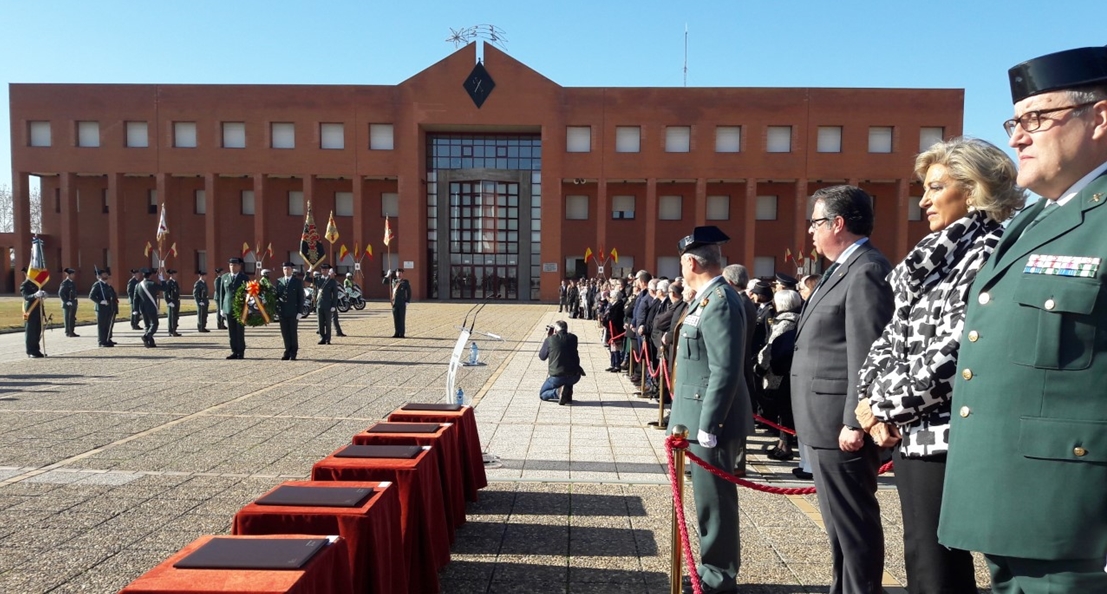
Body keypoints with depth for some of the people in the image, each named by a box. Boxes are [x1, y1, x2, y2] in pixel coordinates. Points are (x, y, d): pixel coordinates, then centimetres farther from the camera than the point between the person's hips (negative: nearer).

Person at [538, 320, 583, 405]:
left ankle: (558, 391, -10)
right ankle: (568, 393, 16)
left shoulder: (550, 340, -7)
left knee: (542, 394, 21)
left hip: (557, 377, -3)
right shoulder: (573, 338, 2)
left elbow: (541, 358, 8)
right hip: (575, 377, 3)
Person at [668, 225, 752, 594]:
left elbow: (725, 370, -24)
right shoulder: (708, 299, 13)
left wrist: (707, 426, -22)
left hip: (712, 421, -10)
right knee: (711, 498, 18)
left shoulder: (720, 302, -19)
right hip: (703, 418, 10)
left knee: (714, 500, 2)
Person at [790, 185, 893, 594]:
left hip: (842, 424, -11)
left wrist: (854, 422, -22)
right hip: (826, 422, 11)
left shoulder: (866, 271, -16)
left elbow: (866, 356, -22)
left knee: (853, 523, 0)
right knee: (840, 522, 21)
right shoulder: (843, 269, 16)